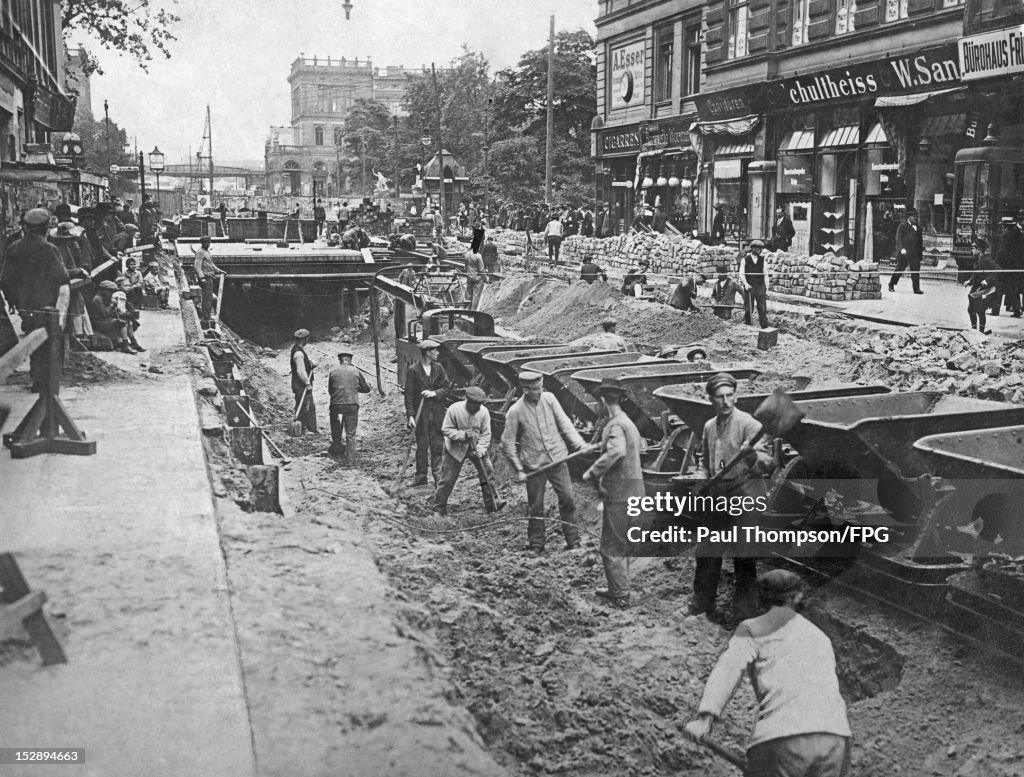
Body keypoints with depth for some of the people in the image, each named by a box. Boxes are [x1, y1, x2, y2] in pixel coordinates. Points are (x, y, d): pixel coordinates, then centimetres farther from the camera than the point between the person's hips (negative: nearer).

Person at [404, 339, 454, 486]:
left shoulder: (438, 369, 8)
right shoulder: (413, 371, -4)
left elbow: (448, 388, 8)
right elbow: (409, 395, -5)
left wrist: (435, 393, -11)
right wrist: (410, 416, -11)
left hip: (437, 412, 3)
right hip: (421, 413, -3)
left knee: (438, 445, 5)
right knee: (421, 446, 2)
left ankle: (438, 476, 12)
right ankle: (421, 476, 12)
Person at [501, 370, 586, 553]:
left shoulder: (549, 399, -3)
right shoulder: (515, 411, -10)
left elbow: (564, 423, 0)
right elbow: (507, 443, -4)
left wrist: (580, 445, -11)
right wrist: (518, 470, -6)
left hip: (557, 459, 2)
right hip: (533, 465, -2)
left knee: (567, 500, 0)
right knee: (536, 506, 7)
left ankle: (573, 542, 10)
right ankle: (536, 546, 21)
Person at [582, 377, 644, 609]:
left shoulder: (615, 425, -17)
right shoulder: (628, 423, 15)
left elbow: (616, 452, -35)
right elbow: (639, 445, 25)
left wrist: (591, 473, -27)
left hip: (619, 493, -10)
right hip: (632, 491, 10)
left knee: (611, 546, -1)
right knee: (620, 544, 20)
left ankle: (621, 596, 4)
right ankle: (617, 589, 31)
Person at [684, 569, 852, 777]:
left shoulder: (752, 629, 20)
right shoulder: (820, 640, 36)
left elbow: (729, 668, -1)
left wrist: (705, 718, -16)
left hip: (780, 739, -4)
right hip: (833, 738, 4)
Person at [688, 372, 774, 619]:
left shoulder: (748, 424, -11)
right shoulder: (709, 427, 9)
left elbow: (767, 462, -20)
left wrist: (751, 455, -40)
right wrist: (698, 479, 2)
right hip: (718, 499, 6)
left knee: (744, 559, 1)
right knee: (706, 554, 13)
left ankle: (746, 612, 15)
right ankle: (700, 606, 28)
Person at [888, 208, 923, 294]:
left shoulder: (918, 227, 17)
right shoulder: (902, 226, -3)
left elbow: (920, 240, 20)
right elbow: (898, 238, -9)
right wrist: (901, 248, -19)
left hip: (915, 253, 5)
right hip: (904, 252, -5)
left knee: (916, 271, 0)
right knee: (899, 269, 3)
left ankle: (916, 289, 1)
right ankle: (891, 285, 18)